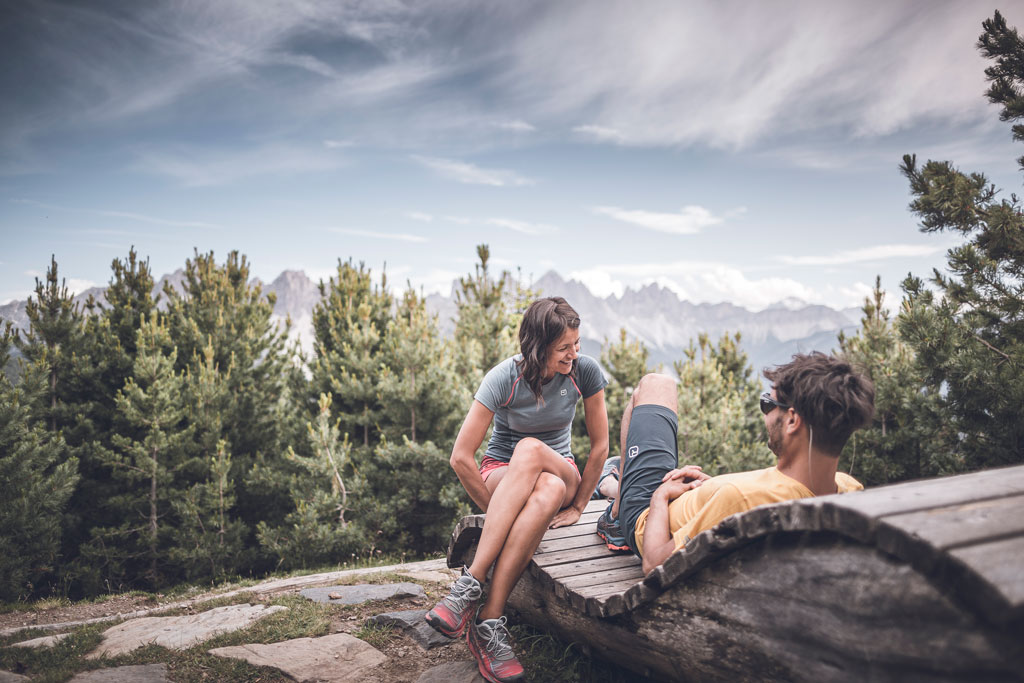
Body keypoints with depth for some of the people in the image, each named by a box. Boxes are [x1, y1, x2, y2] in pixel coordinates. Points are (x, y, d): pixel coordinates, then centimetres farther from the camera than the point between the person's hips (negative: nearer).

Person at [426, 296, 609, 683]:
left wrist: (578, 505, -5)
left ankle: (470, 585, -39)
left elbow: (600, 445, -5)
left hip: (560, 472, 1)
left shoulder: (585, 371, -14)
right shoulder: (504, 378, -19)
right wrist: (497, 511, -18)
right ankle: (491, 622, -42)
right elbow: (460, 458, -19)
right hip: (501, 473, -1)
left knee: (547, 493, -40)